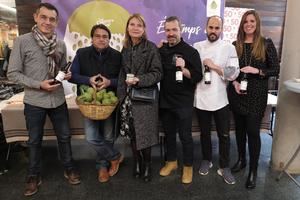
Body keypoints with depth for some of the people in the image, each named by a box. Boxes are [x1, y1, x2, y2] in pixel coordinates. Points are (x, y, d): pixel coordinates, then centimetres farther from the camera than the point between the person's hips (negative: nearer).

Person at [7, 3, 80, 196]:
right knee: (35, 141, 14)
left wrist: (67, 75, -9)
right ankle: (34, 175, 34)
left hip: (58, 100, 3)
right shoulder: (22, 41, -10)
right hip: (34, 102, -3)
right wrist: (39, 84, -19)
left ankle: (69, 168, 35)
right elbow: (13, 73, -10)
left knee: (64, 137, 15)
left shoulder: (61, 44, 1)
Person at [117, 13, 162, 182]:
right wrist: (121, 94, 8)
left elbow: (157, 73, -10)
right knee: (132, 133, 9)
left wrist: (139, 80, -22)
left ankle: (147, 165, 22)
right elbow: (123, 74, 15)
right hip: (128, 97, 5)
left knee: (145, 134, 0)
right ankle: (137, 163, 28)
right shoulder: (125, 49, 11)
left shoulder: (151, 48, -6)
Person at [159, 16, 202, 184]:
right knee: (169, 133, 17)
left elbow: (197, 77, -14)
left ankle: (188, 167, 25)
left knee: (185, 135, 6)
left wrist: (183, 69, -29)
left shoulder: (191, 51, -9)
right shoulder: (161, 50, 5)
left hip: (183, 102, -5)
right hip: (165, 101, 5)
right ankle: (172, 161, 36)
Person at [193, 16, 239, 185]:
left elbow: (234, 73, -9)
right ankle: (206, 160, 37)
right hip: (201, 98, 1)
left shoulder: (229, 48, 0)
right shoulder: (197, 47, 4)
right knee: (205, 133, 17)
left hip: (220, 99, -1)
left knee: (224, 135, 8)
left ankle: (224, 167, 27)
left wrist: (214, 66, -16)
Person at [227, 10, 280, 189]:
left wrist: (257, 71, -17)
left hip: (257, 95, -3)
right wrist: (234, 82, -9)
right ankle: (241, 160, 33)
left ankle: (253, 170, 14)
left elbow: (276, 69, -2)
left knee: (253, 131, -2)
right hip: (237, 93, 3)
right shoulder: (235, 45, 5)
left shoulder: (266, 44, -2)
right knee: (240, 128, 14)